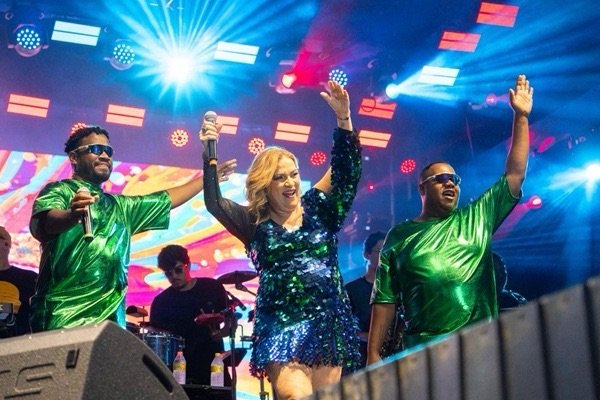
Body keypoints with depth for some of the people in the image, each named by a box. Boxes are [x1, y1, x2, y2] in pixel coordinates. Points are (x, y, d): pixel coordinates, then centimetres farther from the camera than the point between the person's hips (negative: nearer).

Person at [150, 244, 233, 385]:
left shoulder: (212, 287, 1)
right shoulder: (161, 303, -2)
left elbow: (230, 320, 9)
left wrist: (222, 333, -12)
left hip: (215, 365, 1)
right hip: (182, 371, -1)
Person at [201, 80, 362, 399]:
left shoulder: (318, 209, 10)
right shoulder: (255, 223, 6)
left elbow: (346, 168, 2)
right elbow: (214, 203, -4)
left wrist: (343, 117, -10)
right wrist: (209, 152, -10)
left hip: (329, 324, 2)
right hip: (282, 327, -2)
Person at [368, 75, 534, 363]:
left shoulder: (477, 218, 14)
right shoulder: (400, 236, 9)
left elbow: (515, 174, 12)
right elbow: (385, 299, 7)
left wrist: (521, 116, 9)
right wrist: (373, 354, -1)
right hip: (425, 350, -1)